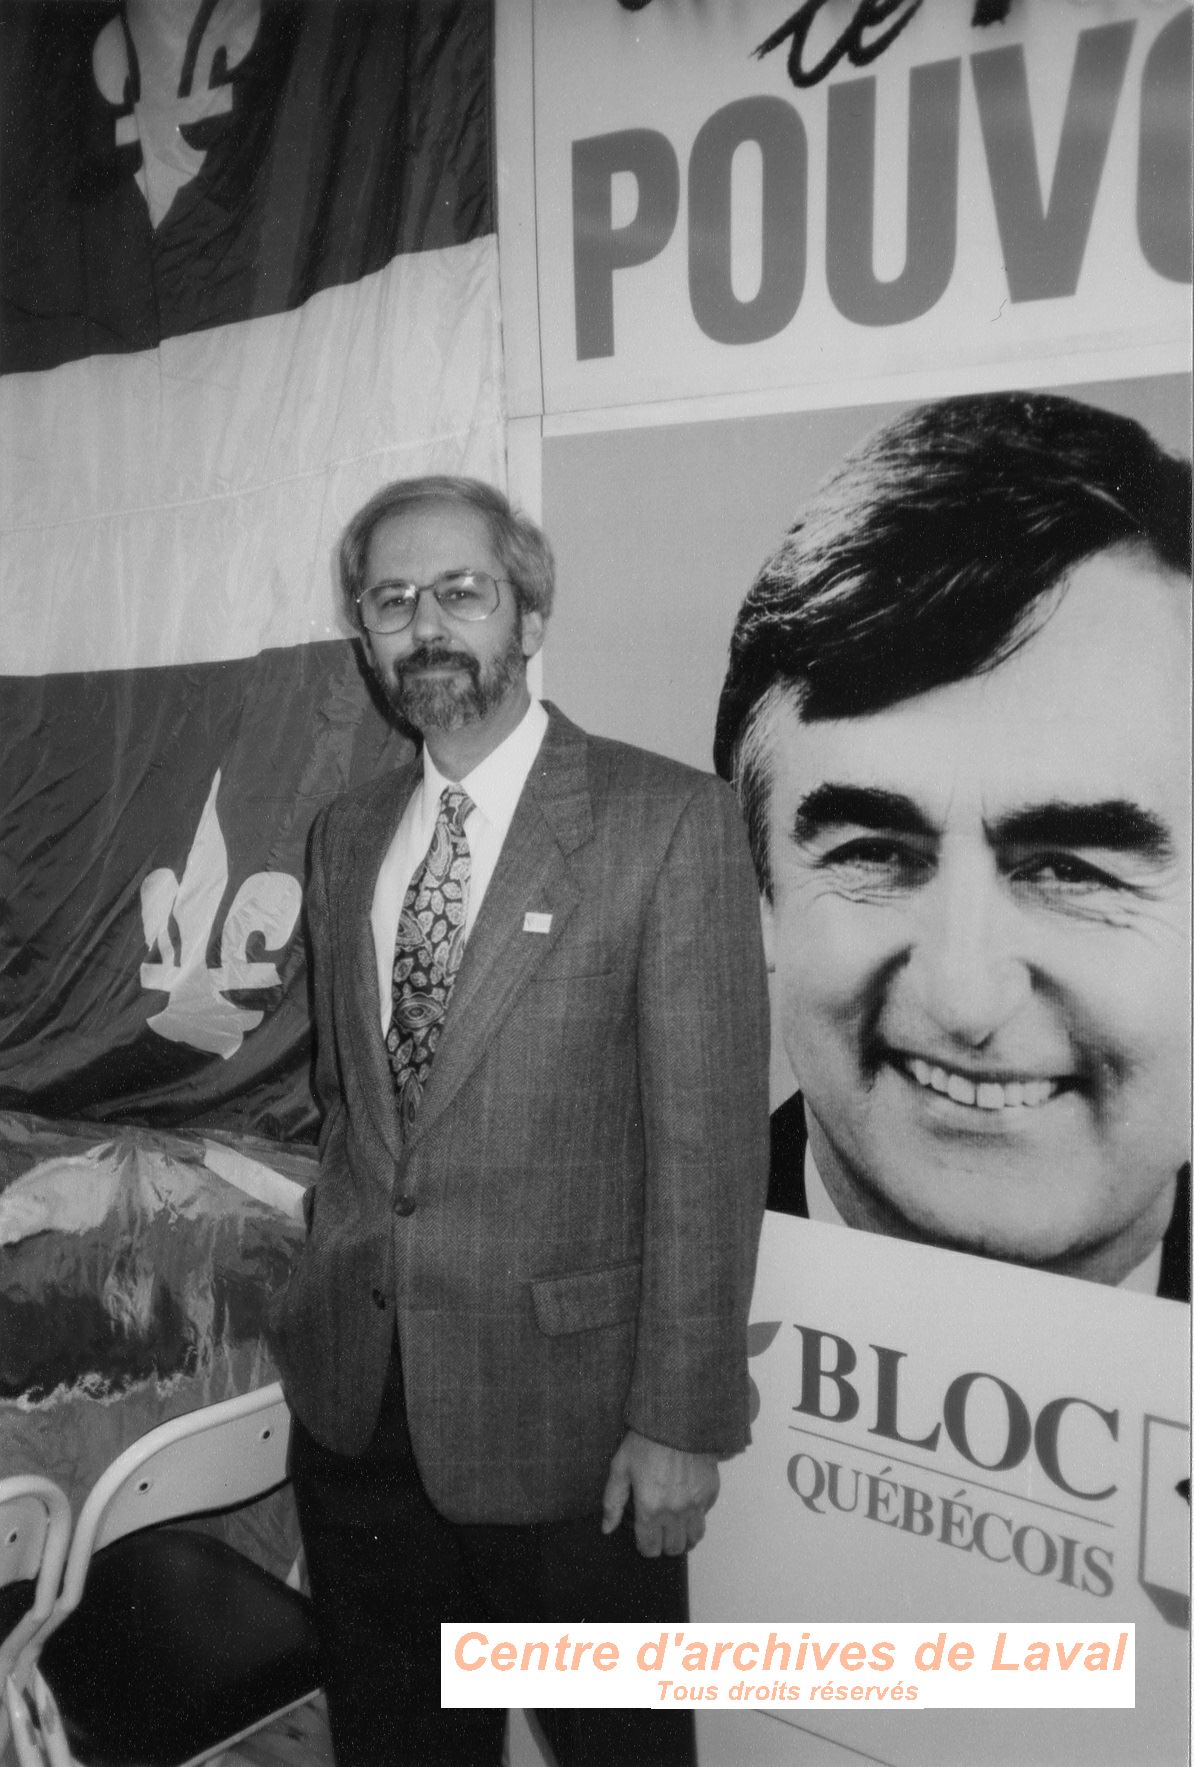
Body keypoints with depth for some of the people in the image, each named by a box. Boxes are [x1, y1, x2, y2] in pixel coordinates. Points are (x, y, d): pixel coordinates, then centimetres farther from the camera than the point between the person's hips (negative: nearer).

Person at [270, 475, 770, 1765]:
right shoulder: (346, 836, 8)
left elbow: (708, 1142, -14)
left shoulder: (669, 821, -12)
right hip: (355, 1403, 6)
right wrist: (328, 1295, 9)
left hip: (563, 1410, -5)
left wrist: (683, 1419, -15)